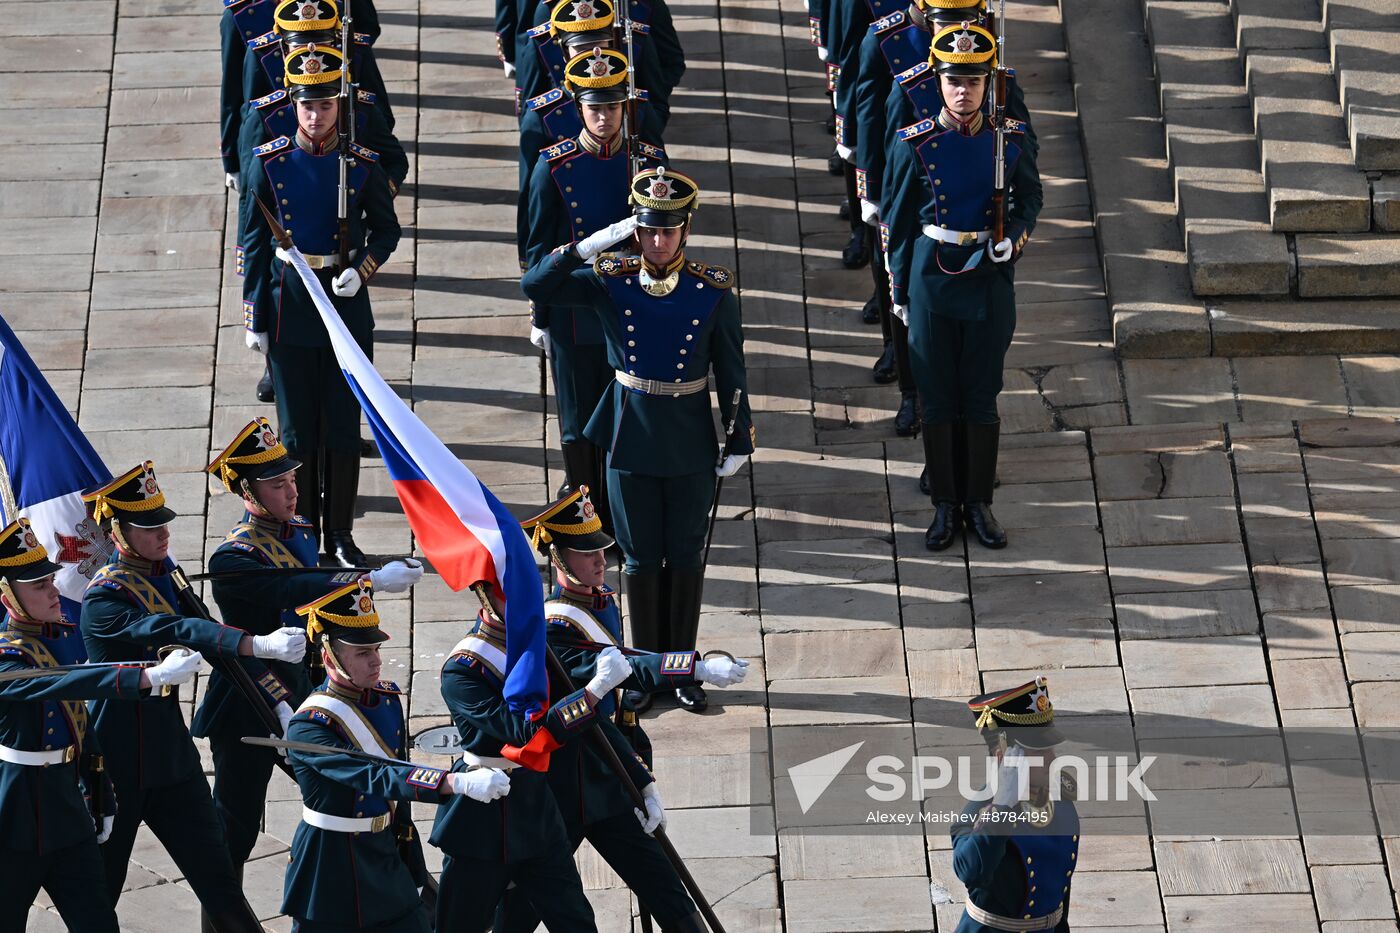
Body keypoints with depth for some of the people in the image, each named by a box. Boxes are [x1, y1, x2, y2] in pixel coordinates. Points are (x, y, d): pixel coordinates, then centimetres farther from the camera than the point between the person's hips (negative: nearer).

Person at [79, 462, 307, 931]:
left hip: (173, 757, 7)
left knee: (216, 874, 5)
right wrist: (260, 644, -47)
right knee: (99, 891, 7)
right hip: (120, 767, -7)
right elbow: (178, 632, -35)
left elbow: (212, 637, 7)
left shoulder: (165, 575, 5)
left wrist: (280, 703, -3)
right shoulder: (104, 599, -20)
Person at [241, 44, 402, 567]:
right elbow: (254, 244, 1)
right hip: (290, 312, 0)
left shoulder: (362, 165, -3)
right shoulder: (271, 164, -4)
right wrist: (254, 318, -1)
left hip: (347, 305, 0)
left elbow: (387, 229, 8)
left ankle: (340, 535, 16)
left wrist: (362, 270, -11)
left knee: (344, 426, 6)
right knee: (298, 429, 6)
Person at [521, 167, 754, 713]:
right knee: (641, 559, 9)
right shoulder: (610, 282, -6)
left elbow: (731, 370, -1)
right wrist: (592, 244, -22)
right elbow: (536, 288, -15)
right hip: (631, 437, 0)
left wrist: (740, 440, 0)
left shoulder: (714, 290, -8)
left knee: (686, 557, 10)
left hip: (690, 442, 0)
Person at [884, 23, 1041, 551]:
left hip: (990, 276, 1)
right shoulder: (916, 145, -8)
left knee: (983, 398, 7)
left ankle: (979, 502, 20)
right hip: (932, 277, -1)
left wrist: (1016, 236, -7)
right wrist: (898, 290, 3)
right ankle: (944, 505, 17)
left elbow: (1030, 196, 13)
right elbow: (898, 220, 1)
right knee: (936, 398, 6)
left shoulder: (1010, 140, -3)